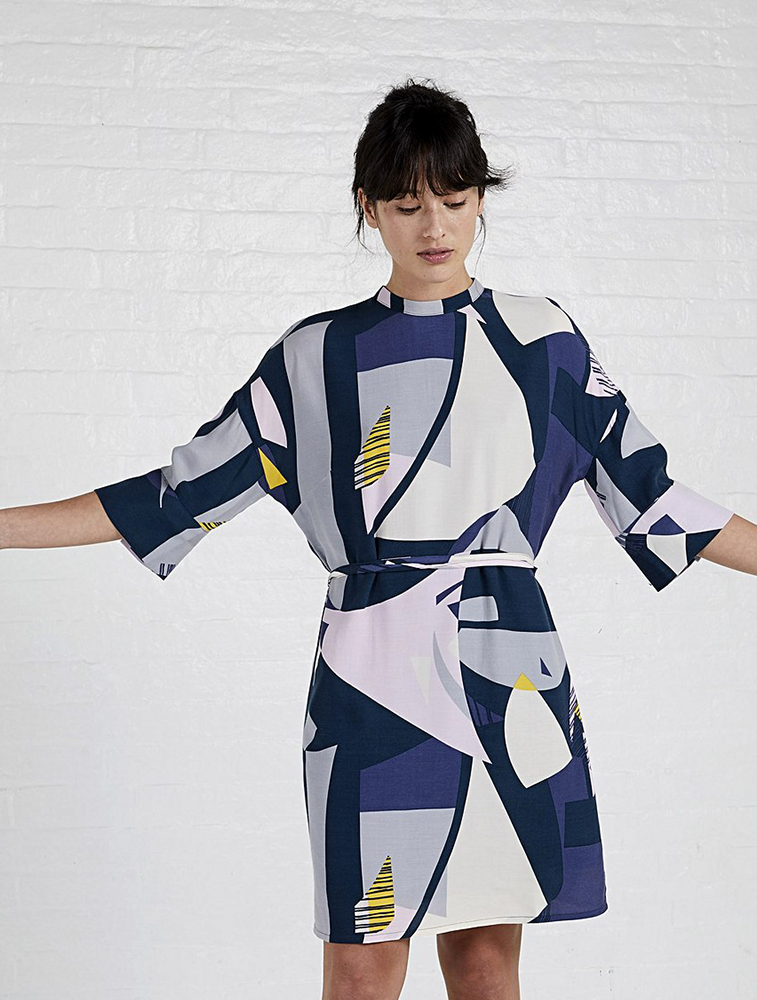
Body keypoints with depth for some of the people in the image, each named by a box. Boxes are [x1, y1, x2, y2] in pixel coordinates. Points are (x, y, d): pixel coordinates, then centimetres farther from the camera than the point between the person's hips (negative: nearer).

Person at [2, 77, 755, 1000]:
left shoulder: (544, 341, 8)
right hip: (374, 676, 0)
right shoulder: (315, 355, 7)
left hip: (509, 672, 1)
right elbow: (185, 492, 7)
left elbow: (650, 495, 12)